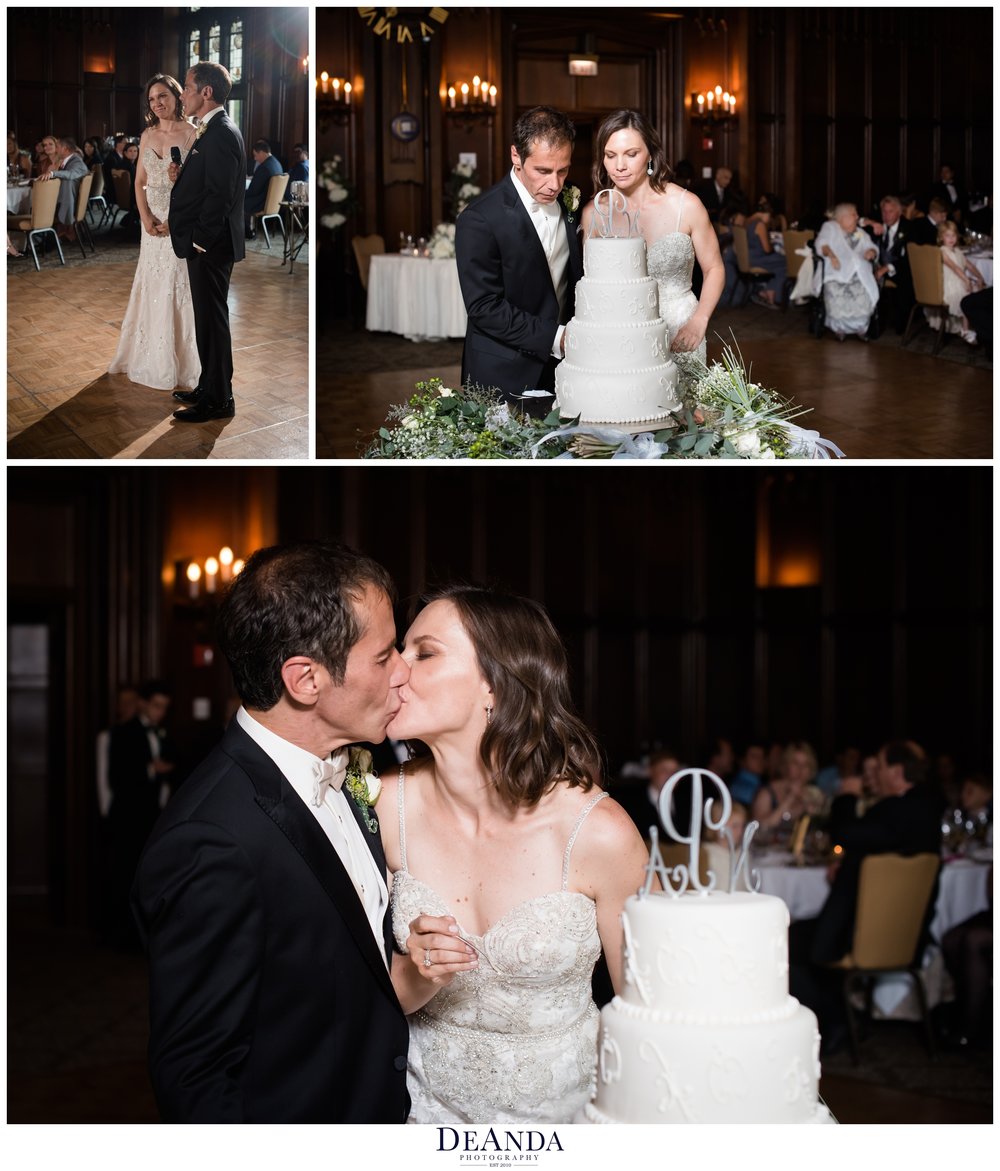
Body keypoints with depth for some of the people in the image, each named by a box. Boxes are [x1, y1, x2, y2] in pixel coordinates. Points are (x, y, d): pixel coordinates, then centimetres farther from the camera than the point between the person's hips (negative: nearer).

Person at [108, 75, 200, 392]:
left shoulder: (191, 133, -8)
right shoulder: (147, 135, 9)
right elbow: (139, 181, 10)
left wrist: (176, 221, -17)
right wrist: (146, 217, -6)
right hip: (153, 220, 5)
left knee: (179, 288, -2)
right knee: (152, 286, 10)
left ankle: (180, 362, 7)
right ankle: (151, 357, 21)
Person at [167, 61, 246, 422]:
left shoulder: (221, 135, -18)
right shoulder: (215, 131, 14)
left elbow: (221, 193, -22)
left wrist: (201, 239, -19)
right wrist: (181, 177, 2)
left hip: (210, 246, -10)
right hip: (205, 245, 10)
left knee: (212, 319, -3)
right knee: (209, 318, 17)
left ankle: (218, 400, 4)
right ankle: (210, 388, 27)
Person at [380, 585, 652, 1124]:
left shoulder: (598, 831, -22)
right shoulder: (389, 804, -13)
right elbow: (381, 996, -3)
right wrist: (422, 977, -22)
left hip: (565, 1109, -2)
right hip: (431, 1101, 2)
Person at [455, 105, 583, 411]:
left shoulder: (567, 203, 4)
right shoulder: (479, 220, -16)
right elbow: (485, 308, -18)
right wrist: (555, 338, -21)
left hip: (559, 367, 5)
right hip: (506, 378, -5)